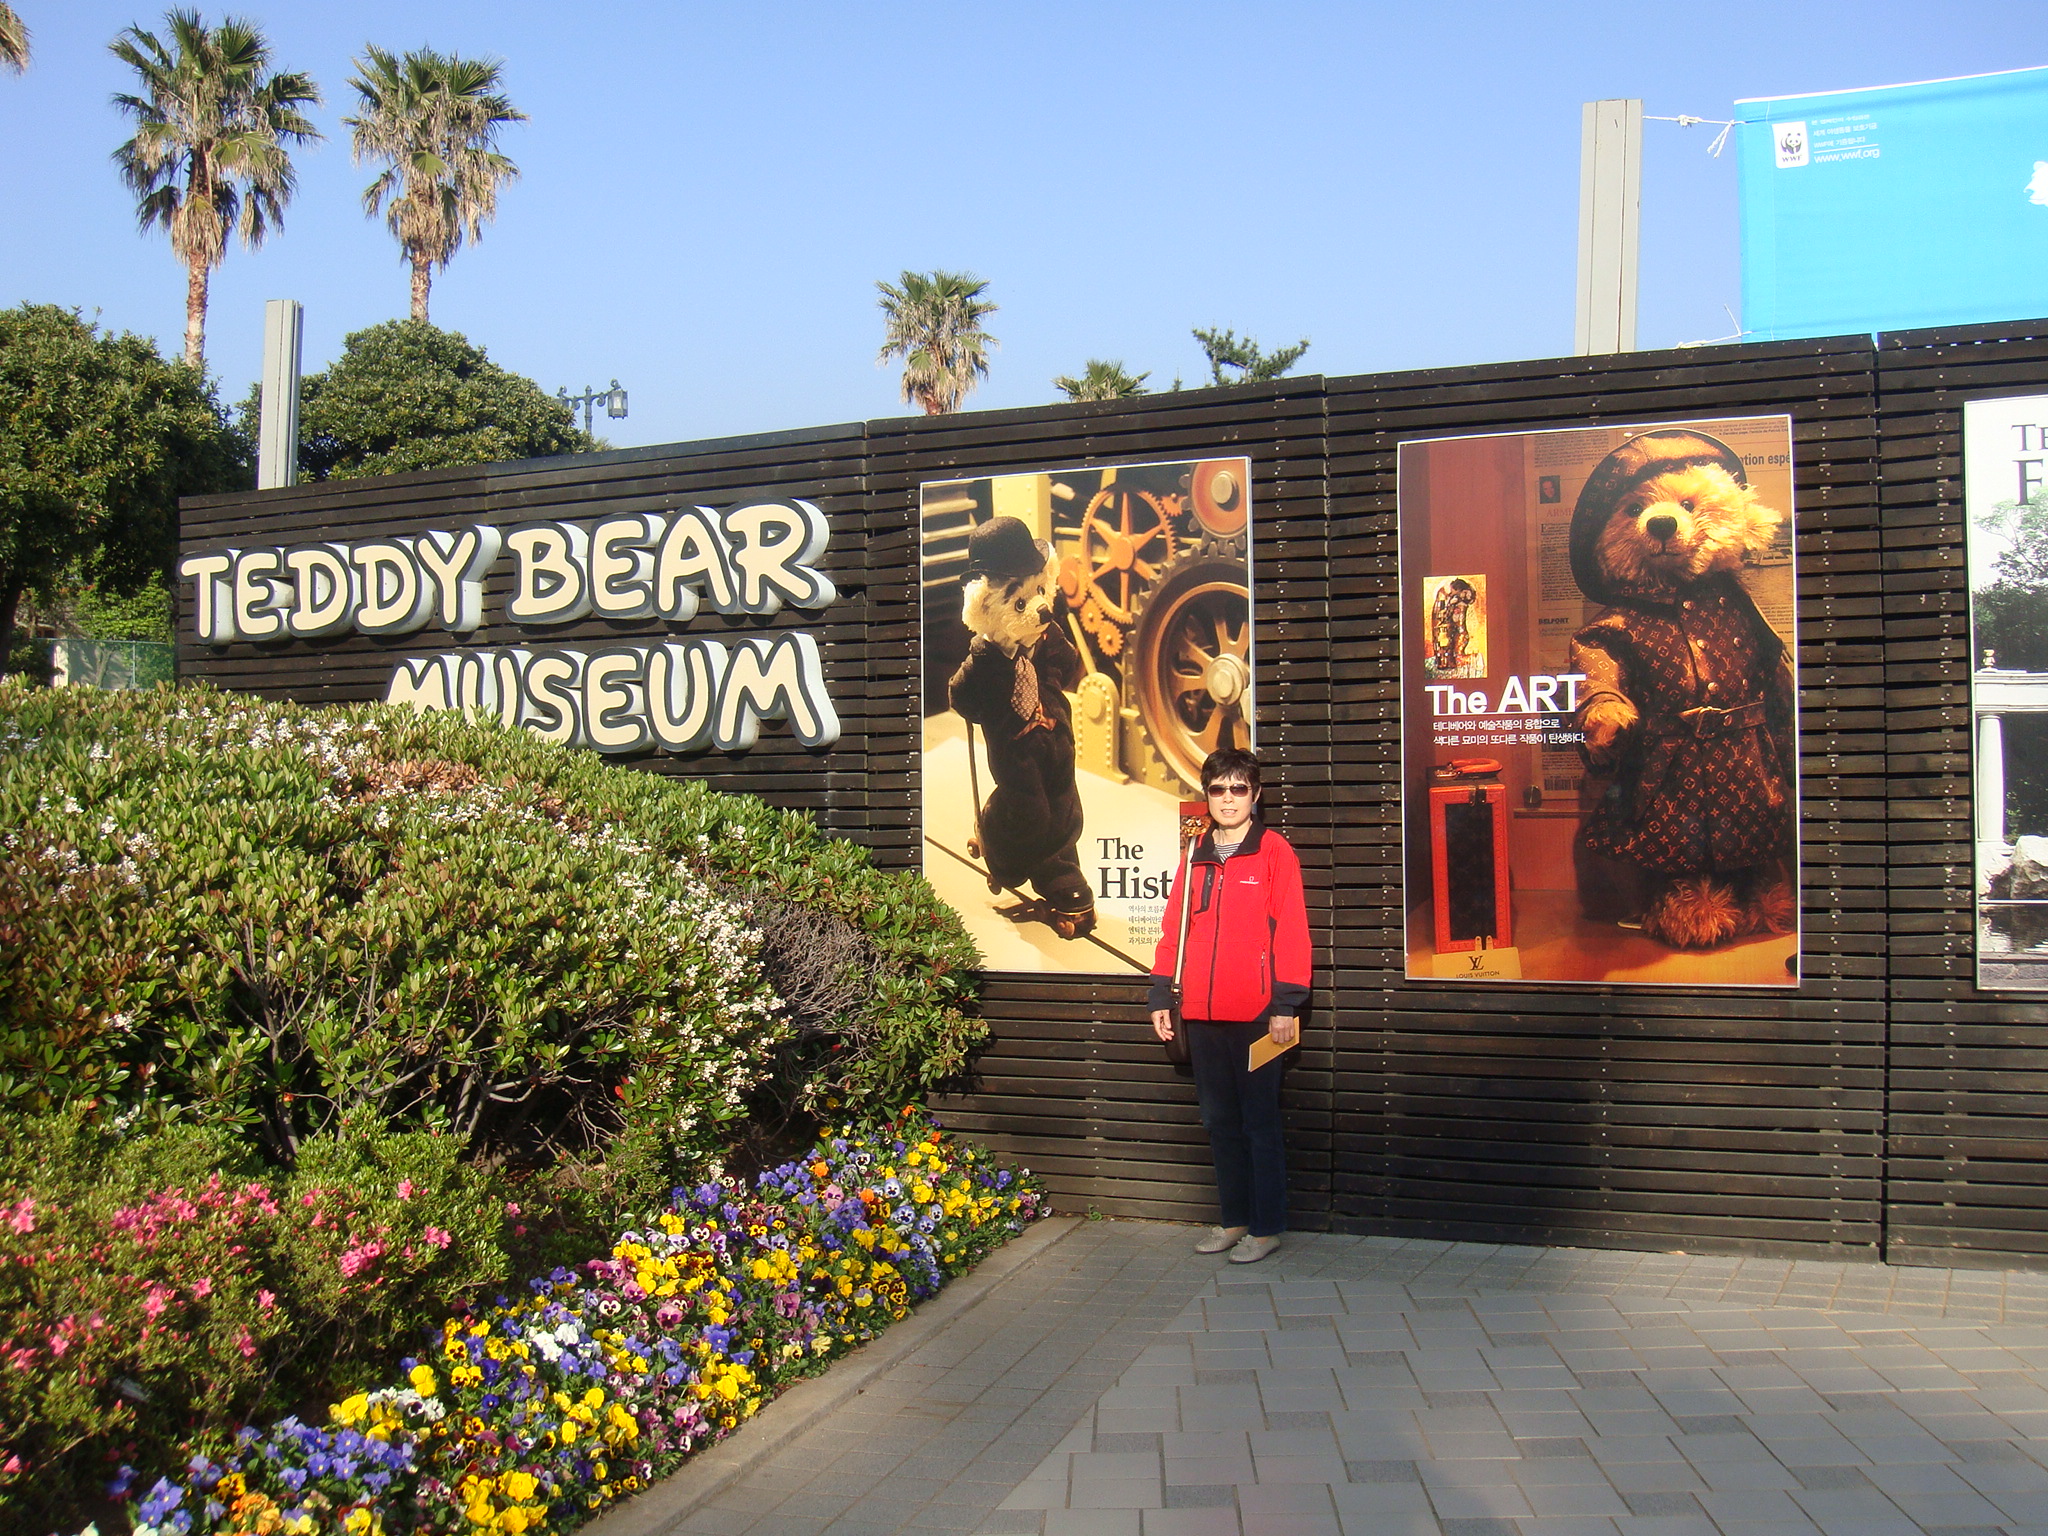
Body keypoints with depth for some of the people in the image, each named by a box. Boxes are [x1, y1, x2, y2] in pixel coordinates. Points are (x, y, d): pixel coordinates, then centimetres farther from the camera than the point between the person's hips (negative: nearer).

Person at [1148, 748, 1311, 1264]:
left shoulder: (1274, 851, -4)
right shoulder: (1195, 857, 12)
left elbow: (1290, 930, -8)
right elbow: (1173, 928, 12)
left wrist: (1286, 1005, -12)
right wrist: (1161, 997, 8)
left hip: (1256, 1013, -5)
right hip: (1202, 1013, 6)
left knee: (1259, 1122, 2)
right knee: (1220, 1121, 13)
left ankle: (1267, 1227, 13)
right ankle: (1235, 1219, 25)